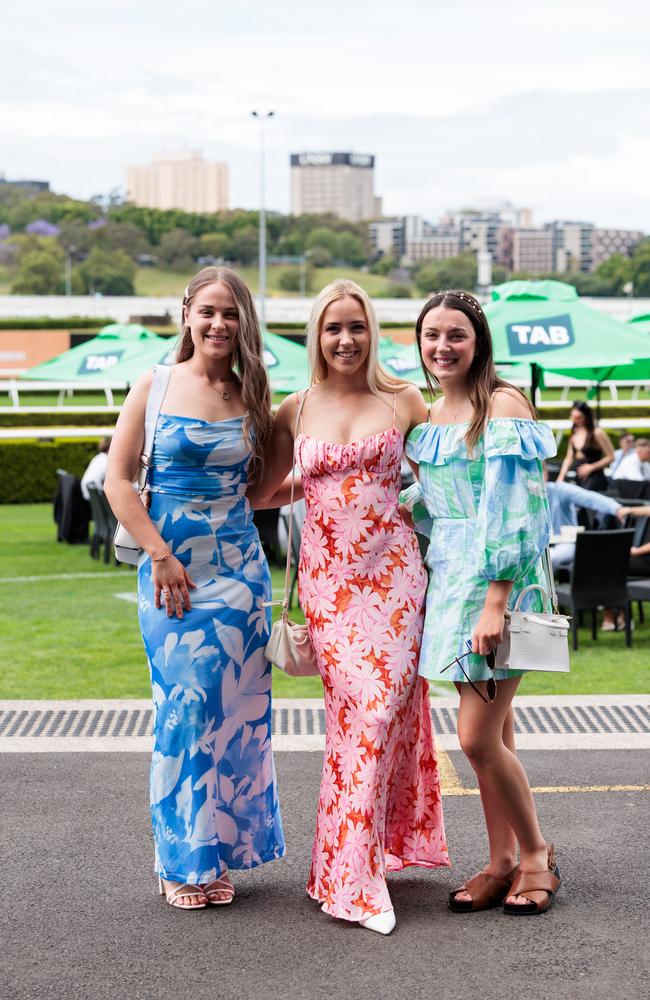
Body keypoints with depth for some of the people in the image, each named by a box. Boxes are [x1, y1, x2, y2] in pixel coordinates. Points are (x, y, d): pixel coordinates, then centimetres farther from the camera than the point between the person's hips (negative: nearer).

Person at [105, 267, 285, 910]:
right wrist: (161, 555, -9)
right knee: (184, 706, -4)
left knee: (236, 707, 3)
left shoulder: (251, 397, 8)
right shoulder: (154, 387, 0)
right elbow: (118, 480, -3)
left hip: (239, 568, 3)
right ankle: (182, 862, 9)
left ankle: (218, 852, 15)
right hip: (169, 566, -3)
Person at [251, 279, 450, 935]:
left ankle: (348, 872, 6)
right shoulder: (295, 412, 8)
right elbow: (258, 490, 20)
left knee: (381, 708, -7)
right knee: (363, 706, -9)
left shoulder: (404, 401, 6)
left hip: (392, 573, 0)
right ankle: (353, 877, 1)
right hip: (326, 577, 0)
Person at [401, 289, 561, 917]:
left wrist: (494, 601, -23)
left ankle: (538, 854, 12)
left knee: (478, 736, -8)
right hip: (450, 578, 7)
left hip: (499, 580, -7)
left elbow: (516, 510, -17)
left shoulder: (502, 405, -11)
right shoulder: (428, 416, 13)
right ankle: (502, 862, 21)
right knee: (493, 732, 12)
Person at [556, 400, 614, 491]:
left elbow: (610, 456, -4)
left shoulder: (596, 433, -5)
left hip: (593, 476, -6)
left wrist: (592, 467, -12)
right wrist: (560, 478, 6)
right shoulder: (574, 433, 13)